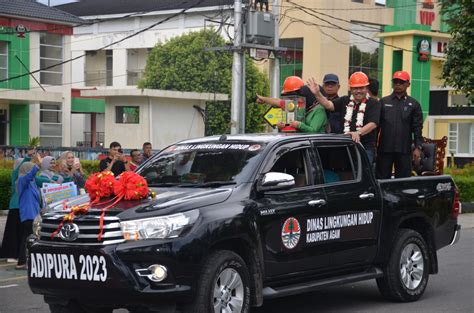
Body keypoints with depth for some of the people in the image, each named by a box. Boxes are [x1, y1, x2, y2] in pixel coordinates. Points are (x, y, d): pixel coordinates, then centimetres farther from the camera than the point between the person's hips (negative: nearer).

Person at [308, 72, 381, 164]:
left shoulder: (373, 104, 0)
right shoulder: (345, 101, 15)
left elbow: (373, 123, -13)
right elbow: (328, 105, 1)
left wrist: (358, 133, -30)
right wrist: (317, 94, -17)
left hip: (365, 147, -4)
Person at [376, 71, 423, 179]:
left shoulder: (413, 104, 8)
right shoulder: (383, 102, 8)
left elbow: (417, 128, 4)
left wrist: (418, 147, -3)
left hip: (404, 150, 0)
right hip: (385, 148, 0)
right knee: (382, 177, 3)